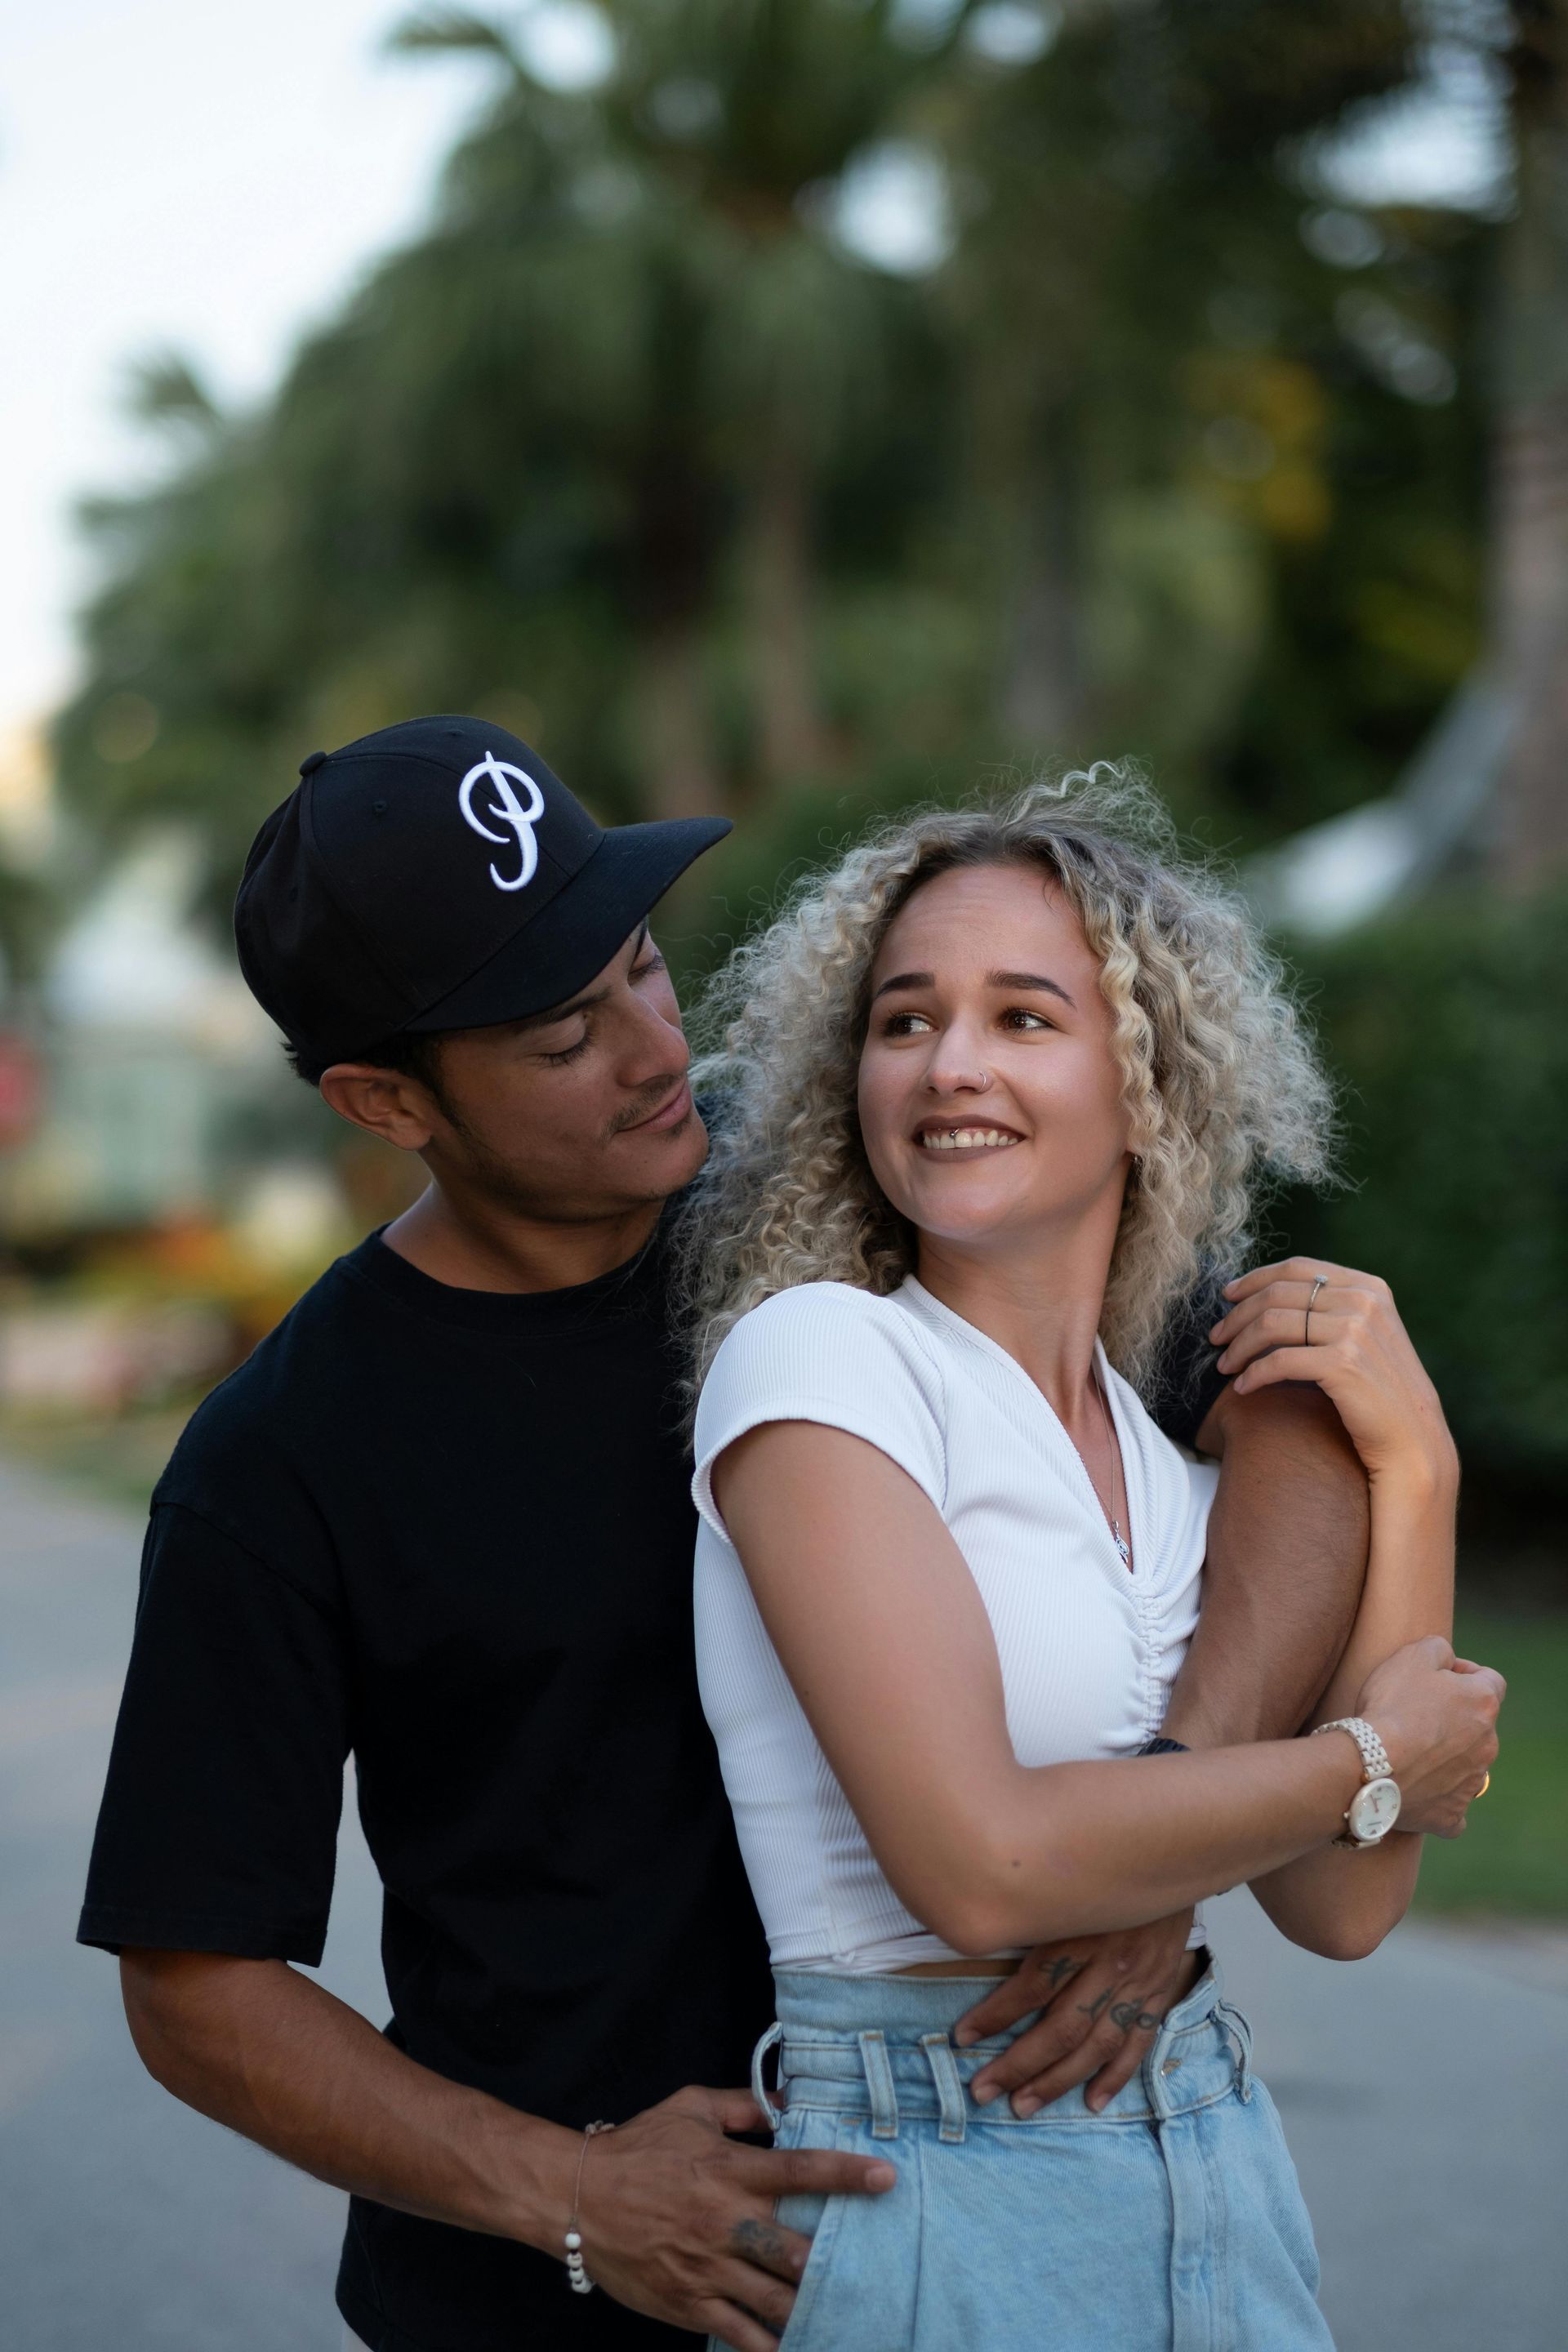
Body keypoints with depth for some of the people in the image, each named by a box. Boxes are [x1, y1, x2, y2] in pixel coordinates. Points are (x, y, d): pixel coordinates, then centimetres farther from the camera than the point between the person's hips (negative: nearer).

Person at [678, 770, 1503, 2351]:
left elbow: (1339, 1908, 1)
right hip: (935, 2198, -6)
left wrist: (1410, 1469, -3)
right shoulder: (816, 1355, -13)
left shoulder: (1169, 1457, 8)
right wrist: (1379, 1757, -8)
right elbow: (979, 1862, -22)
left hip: (1220, 2171, 6)